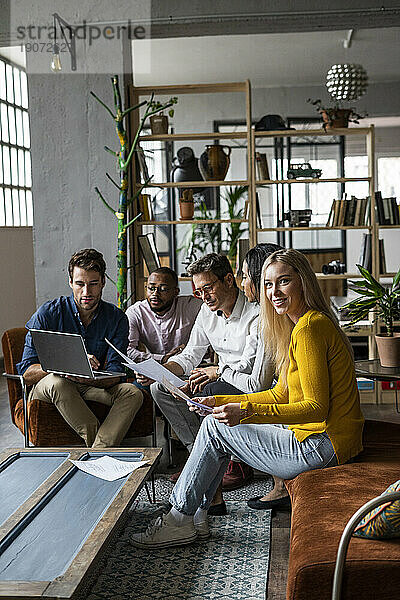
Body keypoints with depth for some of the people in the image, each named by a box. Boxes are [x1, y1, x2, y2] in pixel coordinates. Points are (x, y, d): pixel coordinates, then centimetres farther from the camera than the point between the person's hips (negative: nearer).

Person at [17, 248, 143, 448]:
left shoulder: (116, 318, -2)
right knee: (57, 382, -36)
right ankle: (94, 440, -24)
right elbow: (27, 372, -15)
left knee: (132, 393, -25)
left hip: (93, 387, 2)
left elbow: (114, 375, -11)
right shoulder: (48, 313, -9)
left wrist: (87, 378, -35)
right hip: (46, 390, -2)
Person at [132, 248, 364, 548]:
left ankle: (180, 519, 10)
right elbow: (281, 394, 16)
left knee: (215, 427, -3)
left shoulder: (310, 327, -18)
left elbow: (316, 407, -23)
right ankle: (196, 516, 17)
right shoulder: (305, 323, 14)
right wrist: (220, 401, 11)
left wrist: (247, 411, -28)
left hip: (322, 447, -10)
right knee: (219, 420, 14)